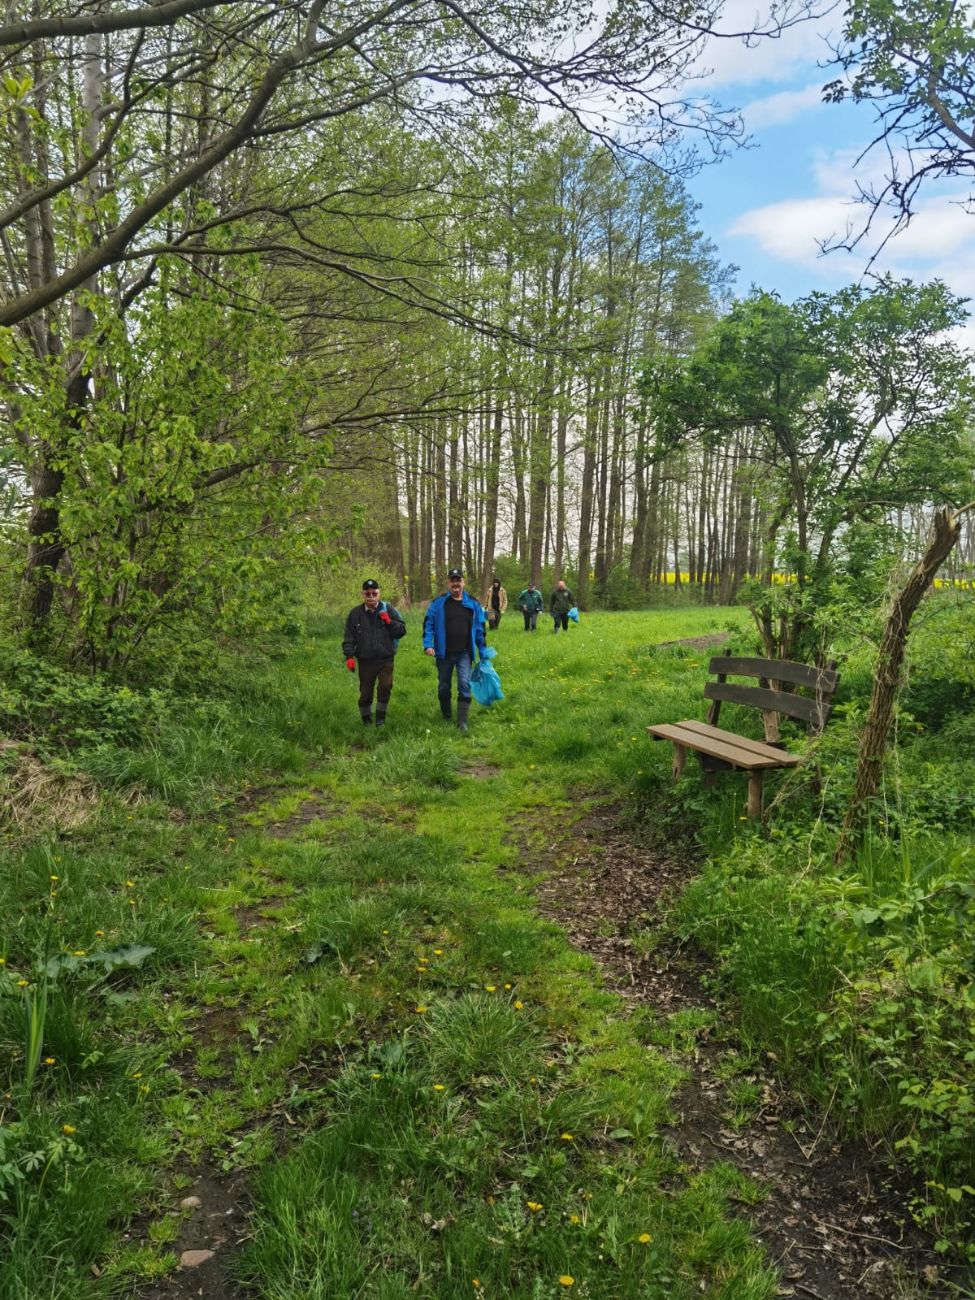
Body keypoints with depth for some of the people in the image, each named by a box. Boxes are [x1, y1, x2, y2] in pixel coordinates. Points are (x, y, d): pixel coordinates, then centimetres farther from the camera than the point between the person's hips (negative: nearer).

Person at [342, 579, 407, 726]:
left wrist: (389, 622, -13)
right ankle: (366, 719, 27)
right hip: (365, 661, 1)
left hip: (386, 660, -1)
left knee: (385, 686, -16)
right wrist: (349, 656, -7)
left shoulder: (389, 610, 2)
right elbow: (349, 638, 5)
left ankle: (380, 716, 5)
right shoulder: (355, 614, 4)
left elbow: (402, 630, 3)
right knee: (365, 693, 7)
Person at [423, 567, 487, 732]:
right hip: (444, 654, 0)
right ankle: (446, 718, 31)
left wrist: (483, 653, 8)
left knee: (464, 685, -13)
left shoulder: (473, 604, 4)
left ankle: (462, 723, -9)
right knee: (443, 687, 11)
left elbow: (479, 630, 8)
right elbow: (429, 625, -3)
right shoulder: (438, 603, -1)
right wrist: (428, 644, -17)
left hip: (464, 653, 0)